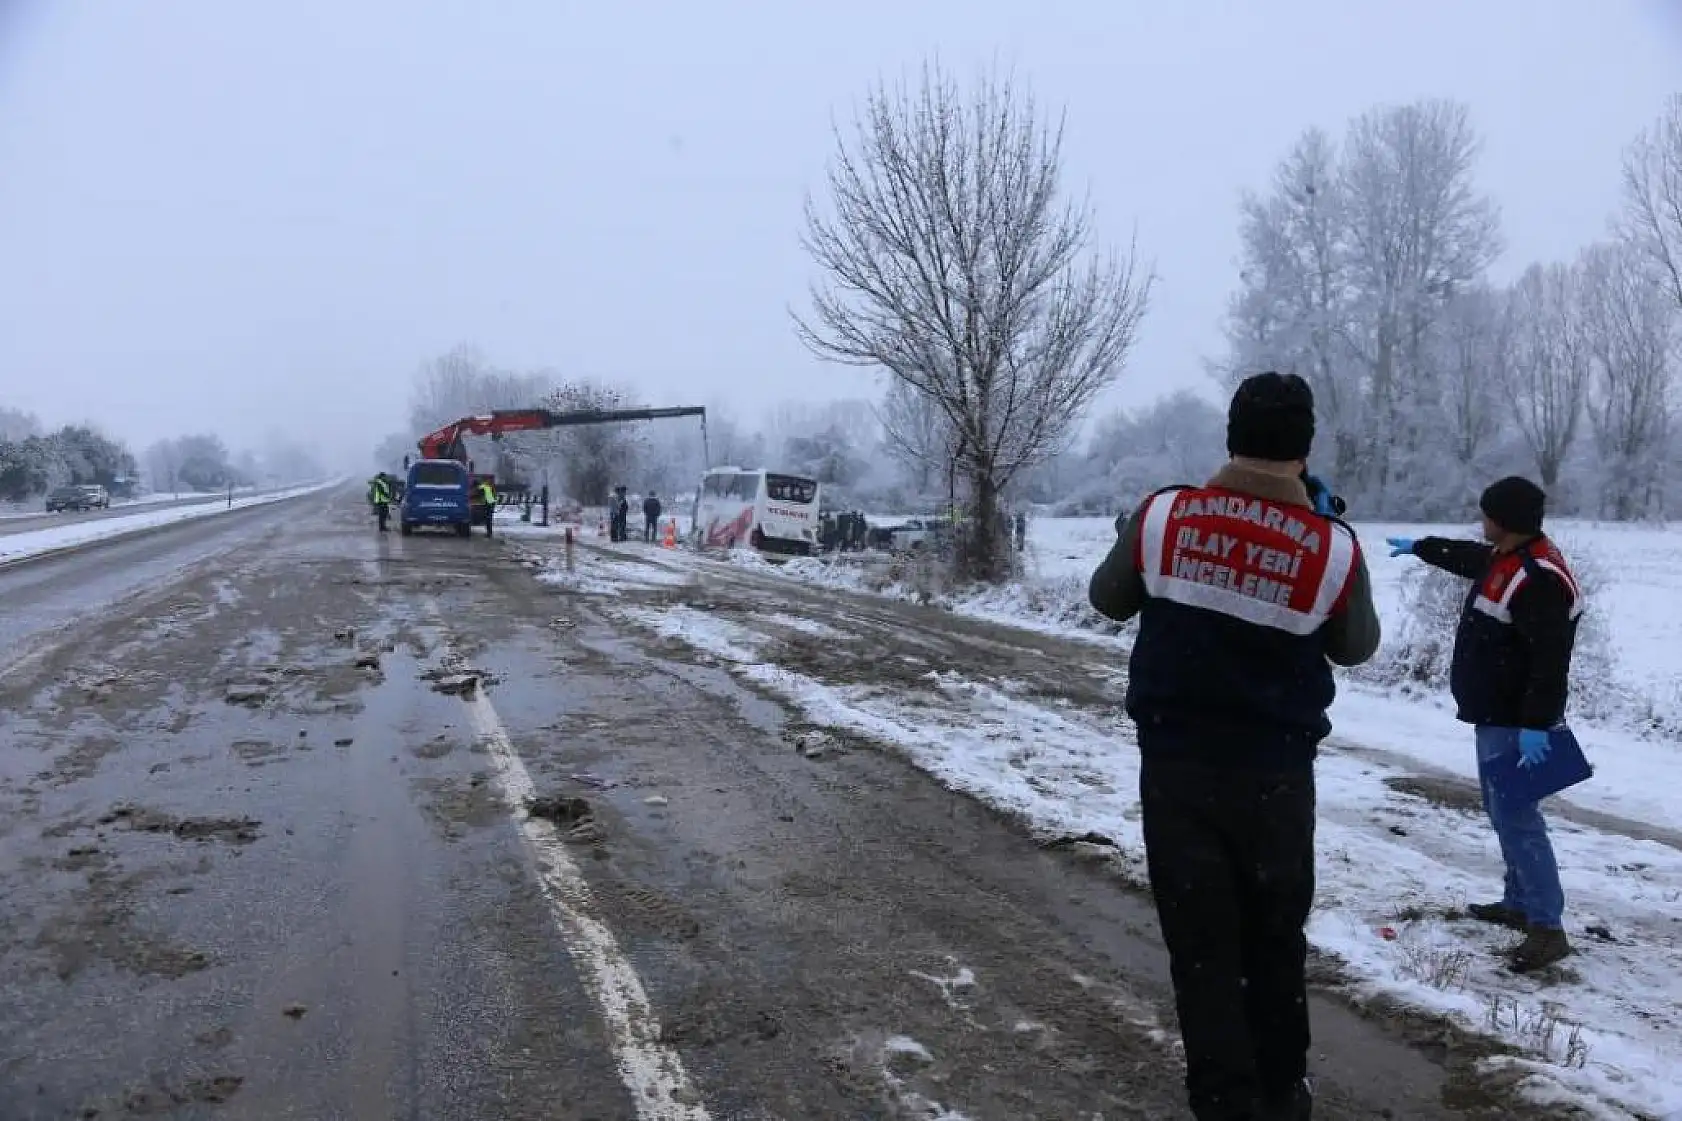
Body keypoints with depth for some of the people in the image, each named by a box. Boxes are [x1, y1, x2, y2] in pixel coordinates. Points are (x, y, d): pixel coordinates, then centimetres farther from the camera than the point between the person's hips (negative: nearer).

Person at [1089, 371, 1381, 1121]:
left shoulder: (1162, 517, -9)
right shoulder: (1333, 548, -10)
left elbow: (1108, 600, 8)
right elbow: (1356, 648, 8)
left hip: (1176, 765, 0)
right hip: (1275, 773, 1)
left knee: (1201, 944, 8)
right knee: (1275, 941, 19)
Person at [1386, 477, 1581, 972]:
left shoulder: (1539, 579, -23)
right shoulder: (1507, 559, 9)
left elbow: (1550, 660, -28)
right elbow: (1466, 558, 33)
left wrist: (1537, 724, -30)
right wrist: (1418, 547, 45)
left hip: (1515, 722, -11)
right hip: (1496, 715, 11)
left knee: (1515, 817, -12)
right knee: (1502, 810, 17)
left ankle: (1547, 928, -9)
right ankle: (1519, 903, 26)